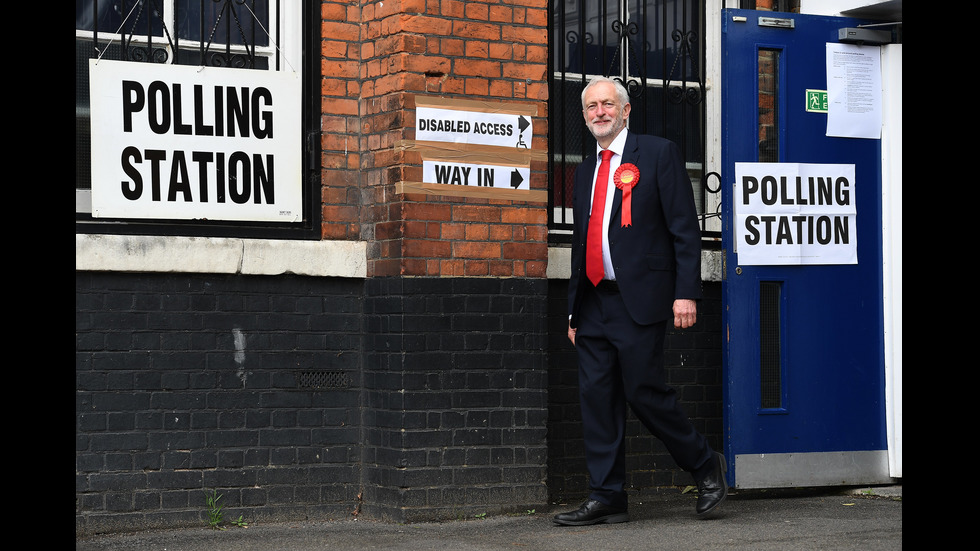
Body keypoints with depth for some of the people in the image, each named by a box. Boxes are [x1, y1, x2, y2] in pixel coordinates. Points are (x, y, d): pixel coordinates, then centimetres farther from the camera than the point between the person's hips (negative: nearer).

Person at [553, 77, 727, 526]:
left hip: (640, 301, -6)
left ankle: (705, 465, 14)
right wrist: (574, 311, 18)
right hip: (594, 305, 6)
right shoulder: (586, 170, 19)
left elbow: (685, 228, -5)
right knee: (596, 398, 3)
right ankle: (607, 498, 8)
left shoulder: (659, 153, 0)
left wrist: (686, 292, -14)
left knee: (644, 392, -7)